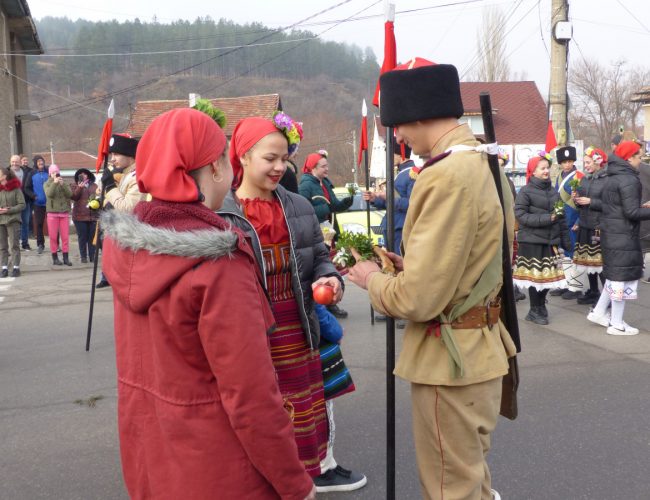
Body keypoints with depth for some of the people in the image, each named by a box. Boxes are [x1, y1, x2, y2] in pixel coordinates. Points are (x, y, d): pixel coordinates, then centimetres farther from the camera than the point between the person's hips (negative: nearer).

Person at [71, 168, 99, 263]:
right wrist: (80, 187, -22)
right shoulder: (75, 186, 7)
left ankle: (92, 256, 9)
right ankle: (83, 257, 6)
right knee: (82, 237, 1)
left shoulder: (94, 186, 12)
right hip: (80, 216, -2)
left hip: (93, 216, 2)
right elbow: (74, 197, -9)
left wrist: (97, 202, -6)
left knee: (92, 237, 4)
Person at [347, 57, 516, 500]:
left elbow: (418, 300, -26)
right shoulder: (486, 165, 6)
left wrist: (372, 280, -7)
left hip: (451, 360, -9)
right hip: (482, 349, 10)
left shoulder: (446, 177, -25)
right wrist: (413, 266, 8)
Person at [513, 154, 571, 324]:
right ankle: (534, 311, 12)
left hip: (550, 240, 5)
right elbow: (520, 215, -15)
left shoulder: (553, 191, 11)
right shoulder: (525, 191, -7)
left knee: (548, 275, 8)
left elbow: (561, 217, 15)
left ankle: (541, 307, 25)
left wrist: (565, 240, 12)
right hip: (532, 241, -5)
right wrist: (546, 219, -20)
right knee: (535, 275, -1)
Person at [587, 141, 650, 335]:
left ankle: (598, 312, 23)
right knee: (623, 277, -1)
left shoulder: (611, 178, 12)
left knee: (614, 275, 19)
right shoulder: (629, 180, -16)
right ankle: (617, 324, 6)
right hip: (624, 236, -9)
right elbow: (631, 212, -21)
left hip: (610, 234, 9)